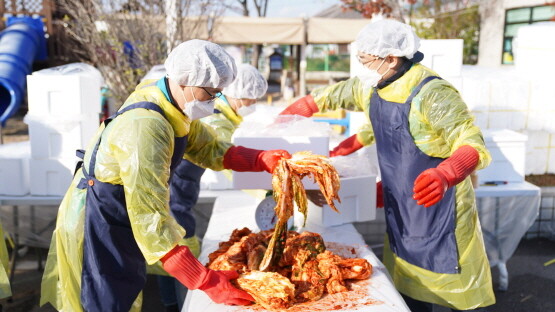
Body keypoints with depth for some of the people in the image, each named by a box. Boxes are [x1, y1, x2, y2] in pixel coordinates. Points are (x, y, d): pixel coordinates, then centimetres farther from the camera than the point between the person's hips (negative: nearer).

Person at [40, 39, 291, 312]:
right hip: (96, 228, -8)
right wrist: (207, 281, -37)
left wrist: (264, 160, -12)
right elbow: (150, 220, -36)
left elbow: (208, 148, 4)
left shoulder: (173, 104, -7)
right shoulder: (145, 129, -34)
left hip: (121, 221, 9)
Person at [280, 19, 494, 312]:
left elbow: (474, 145, -28)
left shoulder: (431, 93, -23)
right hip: (402, 210, 8)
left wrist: (444, 176, -47)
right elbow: (327, 97, 15)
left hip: (440, 208, -7)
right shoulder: (371, 87, 1)